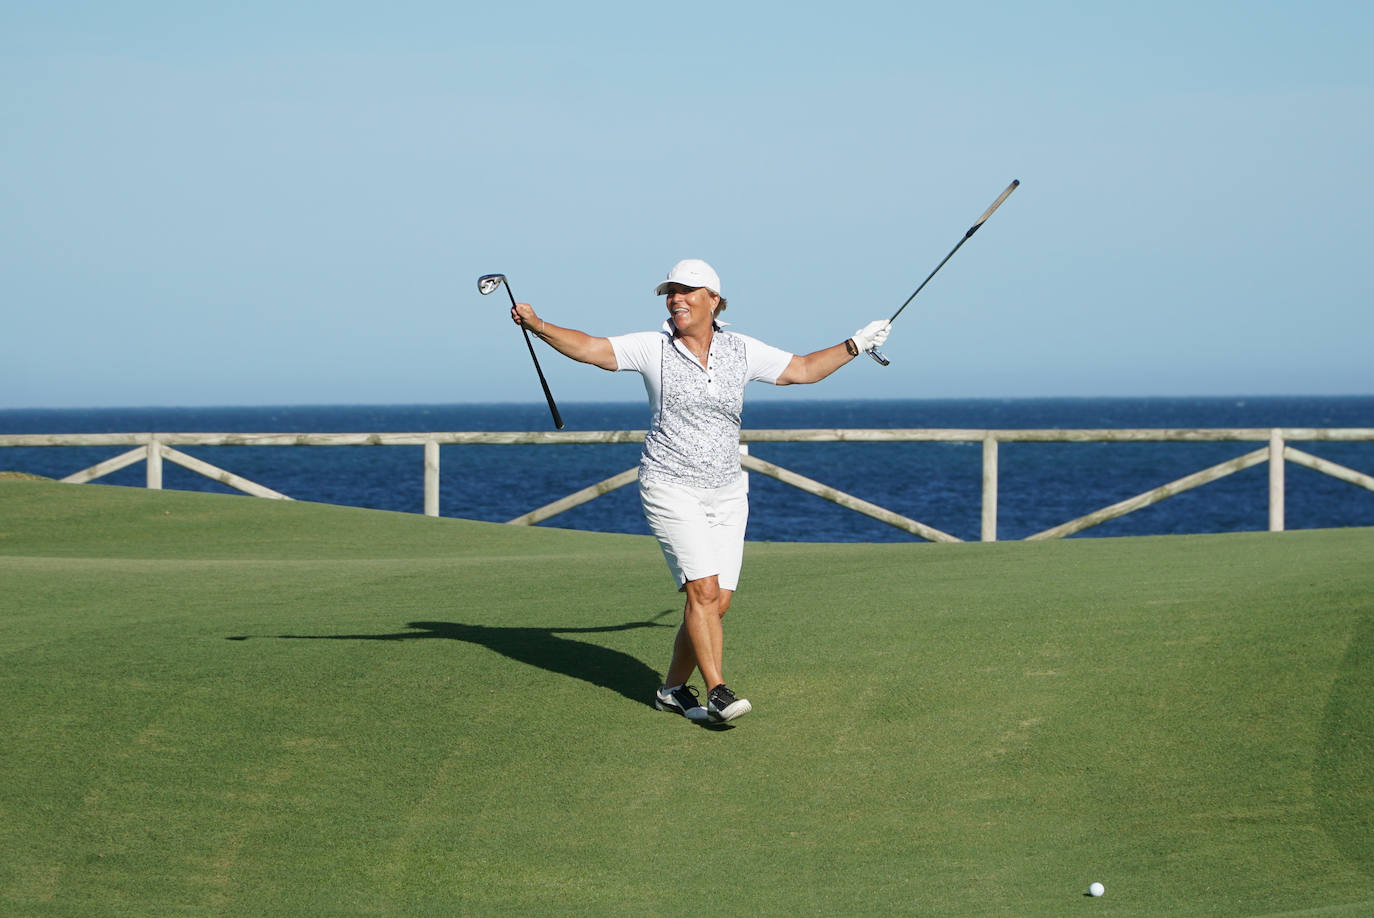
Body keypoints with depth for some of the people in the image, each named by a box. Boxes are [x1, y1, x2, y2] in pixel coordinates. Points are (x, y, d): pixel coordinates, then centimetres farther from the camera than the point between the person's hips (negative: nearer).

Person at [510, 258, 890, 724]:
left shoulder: (740, 350, 5)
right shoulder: (653, 347, -3)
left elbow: (801, 369, 14)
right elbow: (589, 348, -9)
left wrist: (855, 345, 10)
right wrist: (540, 326, -22)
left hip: (726, 493, 4)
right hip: (670, 489, -4)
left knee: (718, 601, 1)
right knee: (703, 589, -17)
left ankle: (673, 689, 16)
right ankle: (717, 692, -14)